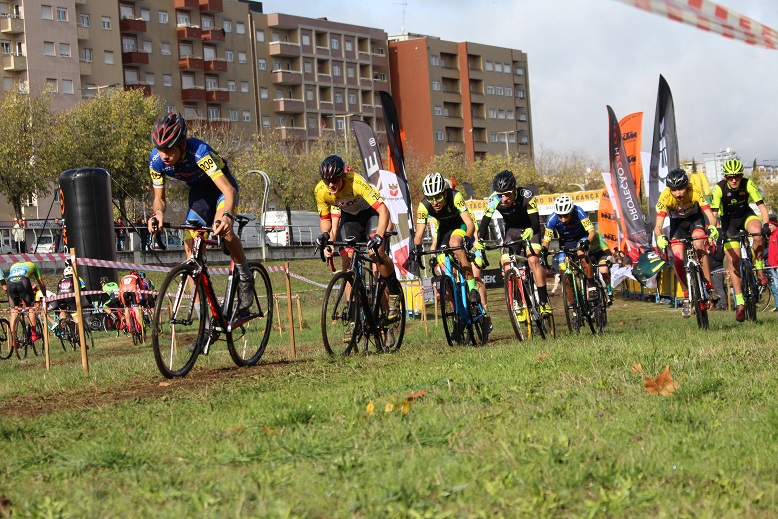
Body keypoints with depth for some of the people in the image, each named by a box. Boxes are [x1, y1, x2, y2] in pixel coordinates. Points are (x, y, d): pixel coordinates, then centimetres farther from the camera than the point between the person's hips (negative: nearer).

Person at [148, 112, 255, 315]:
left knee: (223, 229, -32)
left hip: (221, 186, -5)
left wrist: (227, 215, -65)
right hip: (198, 191, 5)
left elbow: (228, 190, -46)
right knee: (190, 246, -8)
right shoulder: (156, 160, -24)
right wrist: (158, 213, -35)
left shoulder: (199, 152, -39)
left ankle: (245, 278, -7)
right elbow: (159, 198, -11)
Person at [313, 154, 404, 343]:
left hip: (371, 214, -4)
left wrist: (378, 237, -51)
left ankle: (395, 292, -5)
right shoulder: (320, 191, -23)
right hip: (348, 217, 4)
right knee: (347, 264, -9)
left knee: (377, 252, -30)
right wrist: (325, 235, -25)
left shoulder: (356, 183, -36)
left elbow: (383, 210, -39)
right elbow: (325, 218, -4)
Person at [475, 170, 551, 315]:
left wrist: (530, 231, -57)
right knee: (506, 263, -13)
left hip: (530, 229, -3)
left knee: (533, 260, -24)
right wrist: (480, 240, -40)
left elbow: (536, 222, -34)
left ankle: (544, 301, -20)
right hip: (511, 231, 3)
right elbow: (485, 222, -22)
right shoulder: (494, 200, -25)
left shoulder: (526, 196, -32)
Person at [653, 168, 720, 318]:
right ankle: (687, 297, 2)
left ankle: (710, 287, -20)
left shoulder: (695, 191, -33)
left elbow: (709, 214, -37)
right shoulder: (665, 197, -32)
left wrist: (712, 227, -59)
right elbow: (658, 225, -35)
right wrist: (660, 237, -57)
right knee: (678, 260, -13)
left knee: (699, 245, -29)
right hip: (677, 222, 1)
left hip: (695, 218, -1)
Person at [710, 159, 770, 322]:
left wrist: (766, 224, -42)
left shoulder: (748, 184, -23)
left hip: (745, 215, 1)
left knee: (758, 233, -35)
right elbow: (713, 213, -27)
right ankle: (739, 303, -6)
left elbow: (761, 206, -26)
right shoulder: (719, 189, -25)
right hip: (729, 220, 0)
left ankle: (759, 269, -13)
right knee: (734, 260, -10)